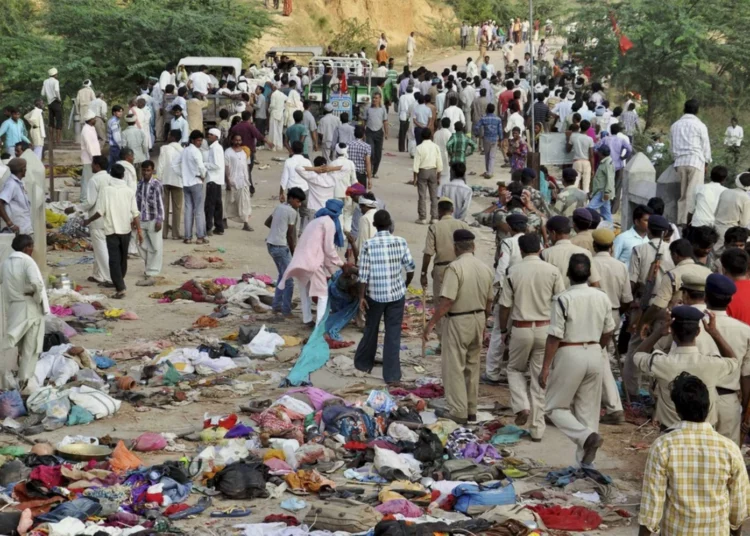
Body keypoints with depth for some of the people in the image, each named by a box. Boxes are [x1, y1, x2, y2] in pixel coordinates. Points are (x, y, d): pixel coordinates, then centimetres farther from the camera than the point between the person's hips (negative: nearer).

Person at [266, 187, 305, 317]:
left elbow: (267, 222, 20)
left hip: (271, 244, 9)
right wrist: (294, 253, -2)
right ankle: (286, 311, -1)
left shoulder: (279, 207, 11)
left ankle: (276, 306, 24)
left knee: (282, 275, 21)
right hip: (281, 247, -9)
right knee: (288, 280, -2)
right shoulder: (292, 212, -13)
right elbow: (290, 235, -11)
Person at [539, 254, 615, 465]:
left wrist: (545, 367, -9)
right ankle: (586, 462, 13)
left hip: (570, 355, -5)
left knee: (555, 407, 8)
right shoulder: (602, 297, 2)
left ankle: (586, 436, -15)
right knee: (588, 409, 12)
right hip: (595, 355, 5)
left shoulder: (564, 299, -15)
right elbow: (608, 332, 12)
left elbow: (554, 336, -15)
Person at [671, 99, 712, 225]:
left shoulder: (675, 125, 10)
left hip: (680, 162, 5)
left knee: (683, 193, 10)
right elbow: (706, 145, 2)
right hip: (695, 161, -5)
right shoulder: (699, 125, -3)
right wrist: (706, 162, 13)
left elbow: (672, 144, 15)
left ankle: (681, 220, 8)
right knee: (694, 192, -5)